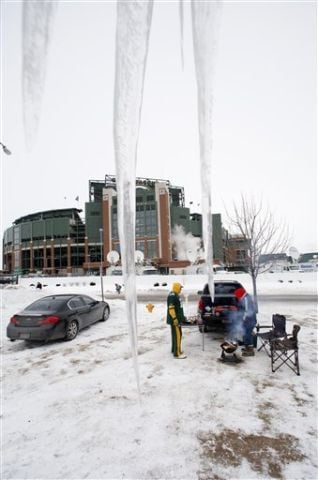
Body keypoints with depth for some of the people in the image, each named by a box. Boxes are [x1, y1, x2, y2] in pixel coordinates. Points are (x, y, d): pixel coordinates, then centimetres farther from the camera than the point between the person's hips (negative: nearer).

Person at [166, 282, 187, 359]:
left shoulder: (175, 295, 14)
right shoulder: (172, 296, -19)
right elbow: (171, 308, -25)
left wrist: (182, 317, 27)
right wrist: (174, 319, -27)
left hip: (177, 319, 11)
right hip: (175, 320, -11)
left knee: (176, 335, 18)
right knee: (177, 335, -8)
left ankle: (174, 350, 30)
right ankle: (177, 353, -3)